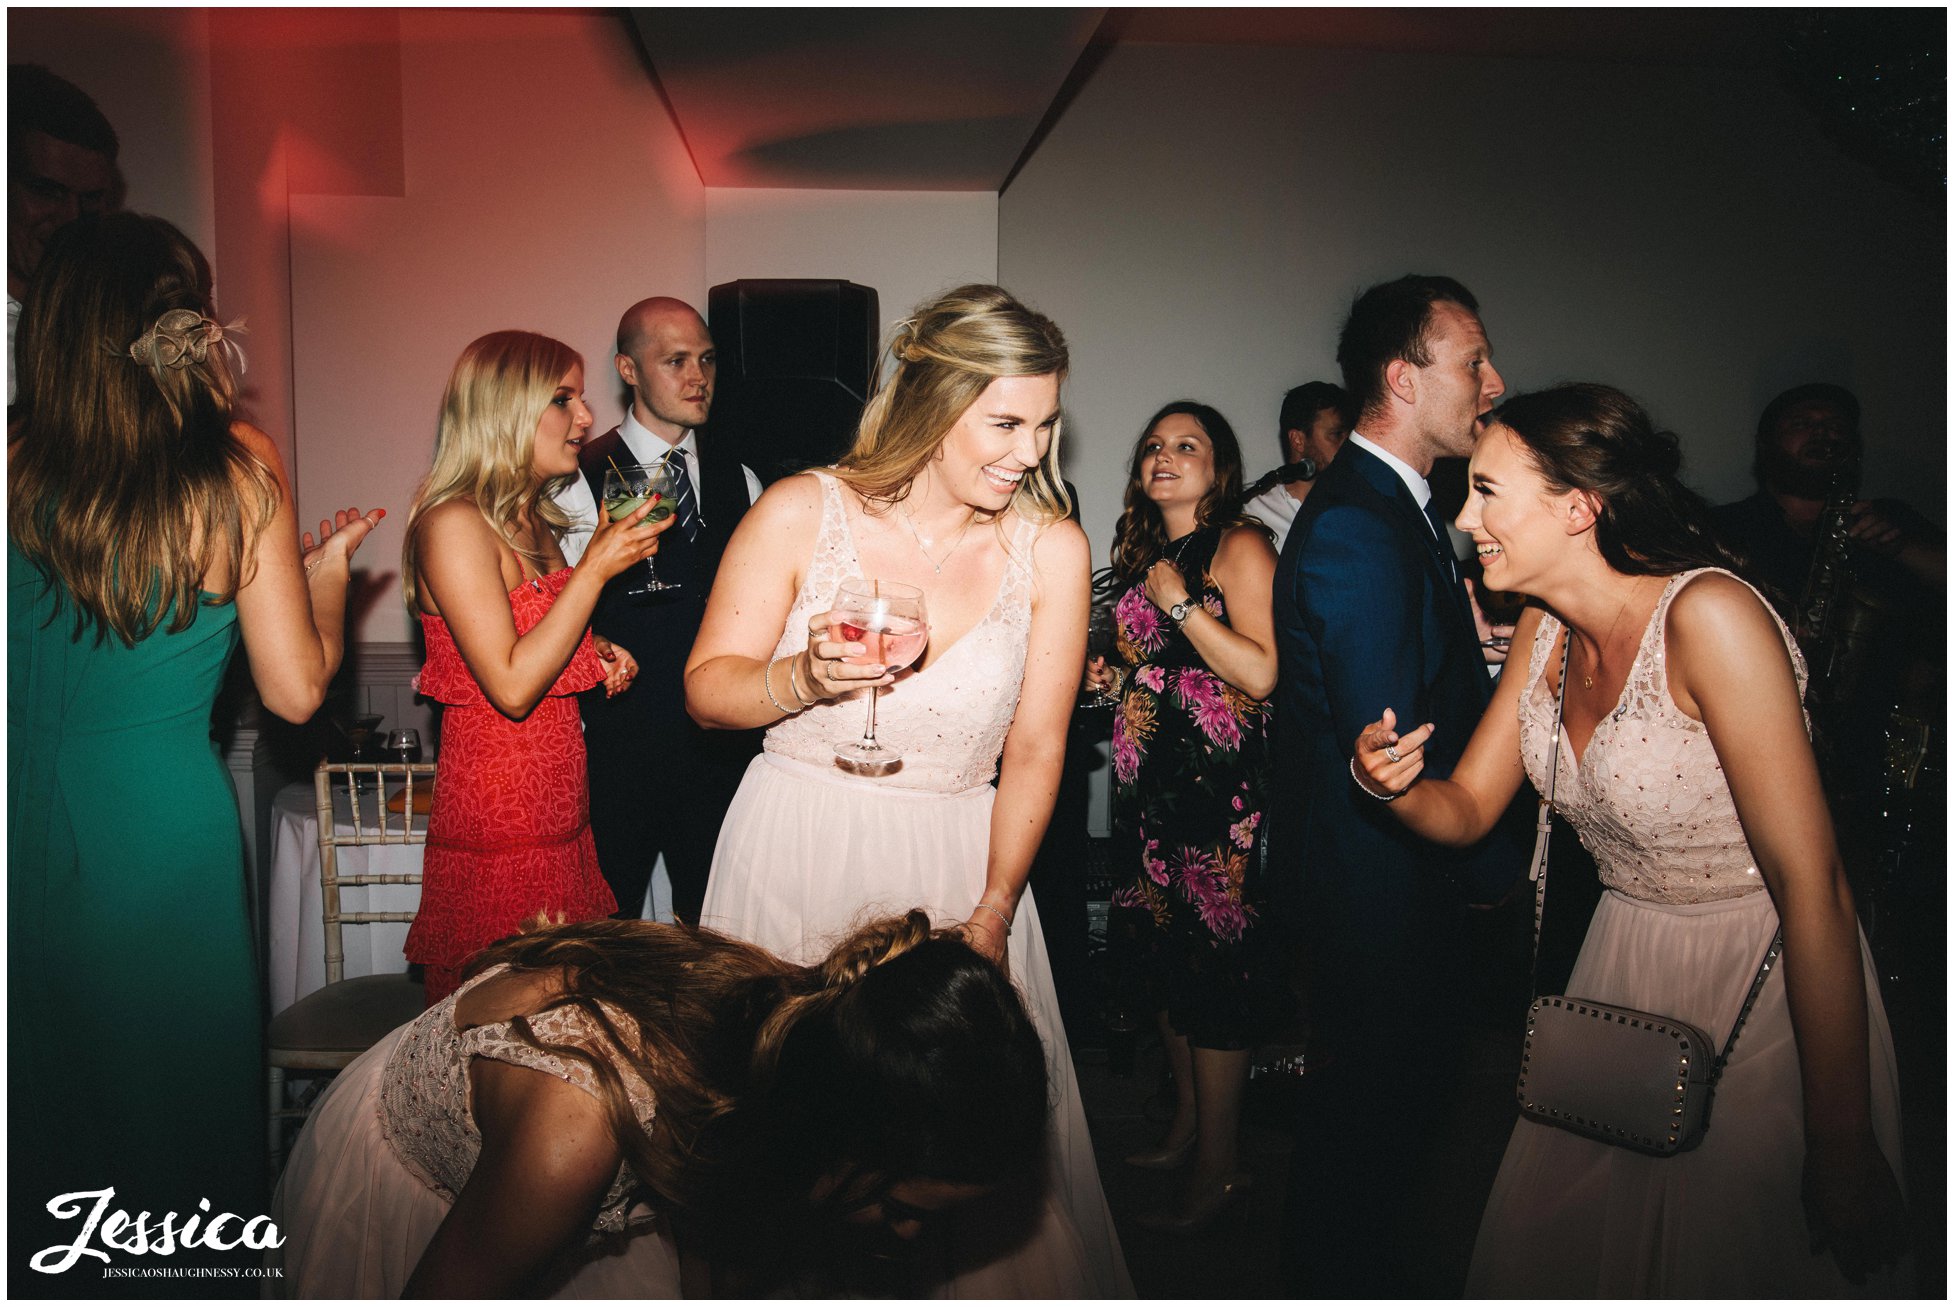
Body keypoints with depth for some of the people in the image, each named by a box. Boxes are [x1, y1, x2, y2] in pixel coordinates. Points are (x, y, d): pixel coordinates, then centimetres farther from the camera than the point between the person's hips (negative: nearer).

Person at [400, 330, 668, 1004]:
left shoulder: (533, 520, 13)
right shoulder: (454, 524, -14)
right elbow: (511, 686, -20)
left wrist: (595, 653, 6)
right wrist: (596, 568, -18)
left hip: (559, 815, 9)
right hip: (498, 821, -8)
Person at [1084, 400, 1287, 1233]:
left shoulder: (1239, 546, -7)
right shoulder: (1142, 552, 15)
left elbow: (1261, 672, -18)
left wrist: (1179, 601, -15)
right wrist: (1111, 677, 10)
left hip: (1219, 787, -8)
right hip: (1152, 782, 8)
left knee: (1213, 965, -3)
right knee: (1166, 956, 14)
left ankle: (1220, 1165, 9)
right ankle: (1185, 1126, 29)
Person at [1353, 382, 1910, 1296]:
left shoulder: (1706, 614, -25)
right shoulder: (1544, 630, -2)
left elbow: (1811, 885, -26)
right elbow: (1466, 809, 3)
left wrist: (1844, 1151, -24)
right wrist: (1390, 785, -21)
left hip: (1765, 982, -6)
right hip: (1622, 967, 7)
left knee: (1723, 1266, 11)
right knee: (1547, 1248, 16)